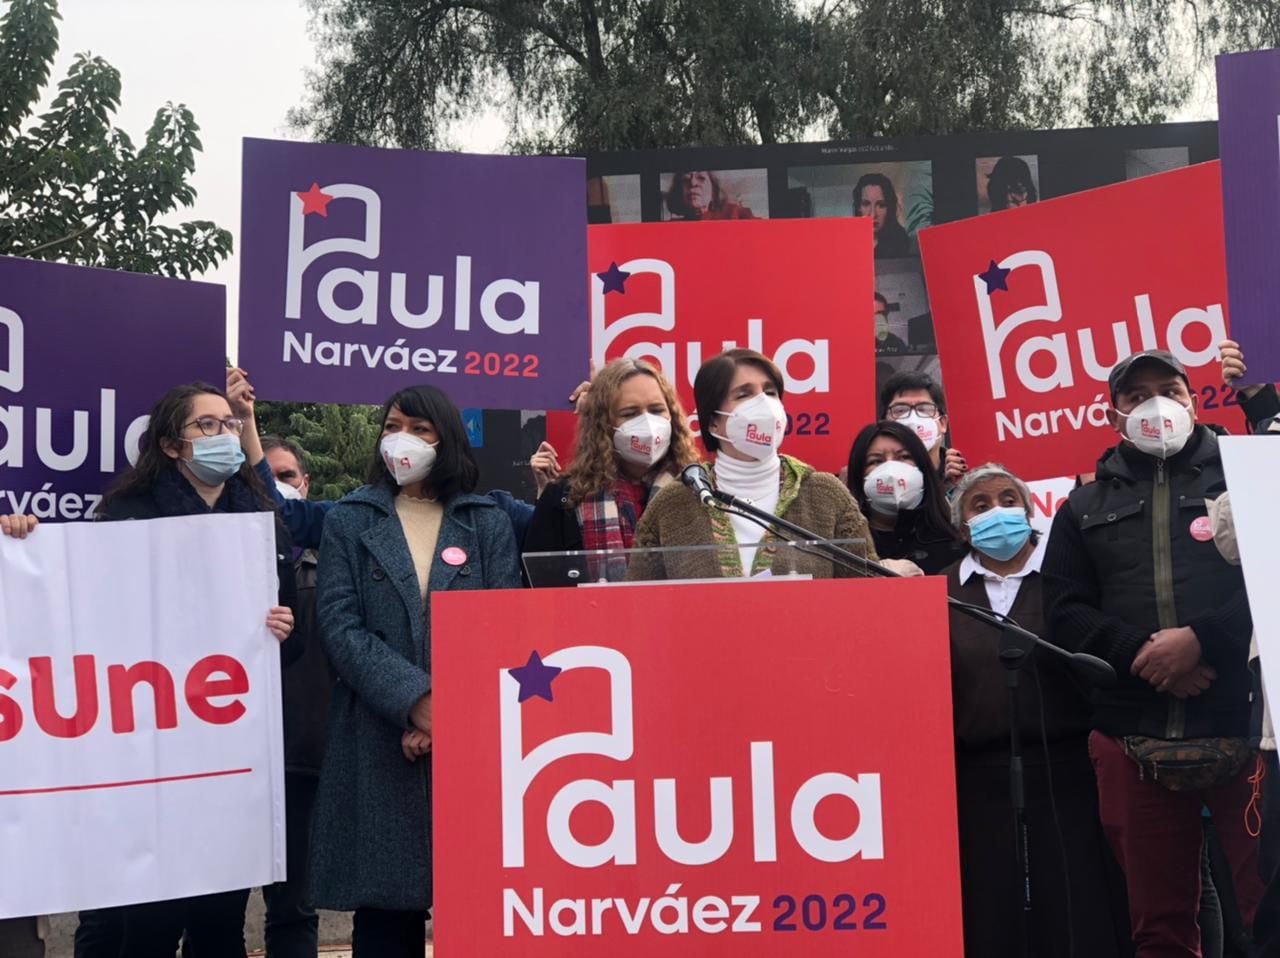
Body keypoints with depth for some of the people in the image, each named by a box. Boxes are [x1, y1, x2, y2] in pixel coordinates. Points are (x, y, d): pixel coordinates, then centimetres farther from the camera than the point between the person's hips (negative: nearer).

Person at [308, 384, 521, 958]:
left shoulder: (489, 523, 11)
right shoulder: (348, 522, 10)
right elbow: (339, 625, -2)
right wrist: (417, 700, -14)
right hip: (379, 746, 0)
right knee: (384, 909, 2)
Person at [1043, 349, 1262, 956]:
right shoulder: (1084, 508, 18)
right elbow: (1066, 613, 7)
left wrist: (1201, 638, -13)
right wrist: (1142, 654, -9)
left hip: (1246, 727, -2)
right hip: (1134, 741, 2)